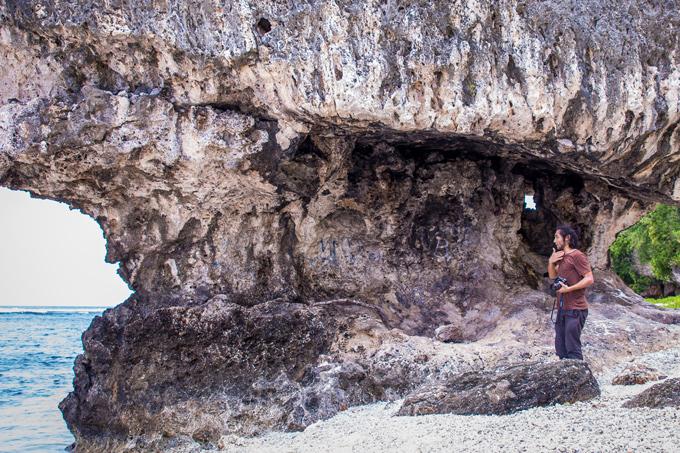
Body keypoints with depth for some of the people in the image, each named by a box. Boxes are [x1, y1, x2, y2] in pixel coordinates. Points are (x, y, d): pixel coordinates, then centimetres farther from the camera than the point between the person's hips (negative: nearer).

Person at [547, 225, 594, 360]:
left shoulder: (577, 255, -12)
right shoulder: (561, 257, 15)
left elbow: (589, 279, -17)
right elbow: (552, 276, 21)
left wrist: (569, 288, -22)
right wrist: (551, 262, 3)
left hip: (575, 310, -9)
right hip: (562, 309, 9)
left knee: (573, 350, -7)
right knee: (561, 349, 14)